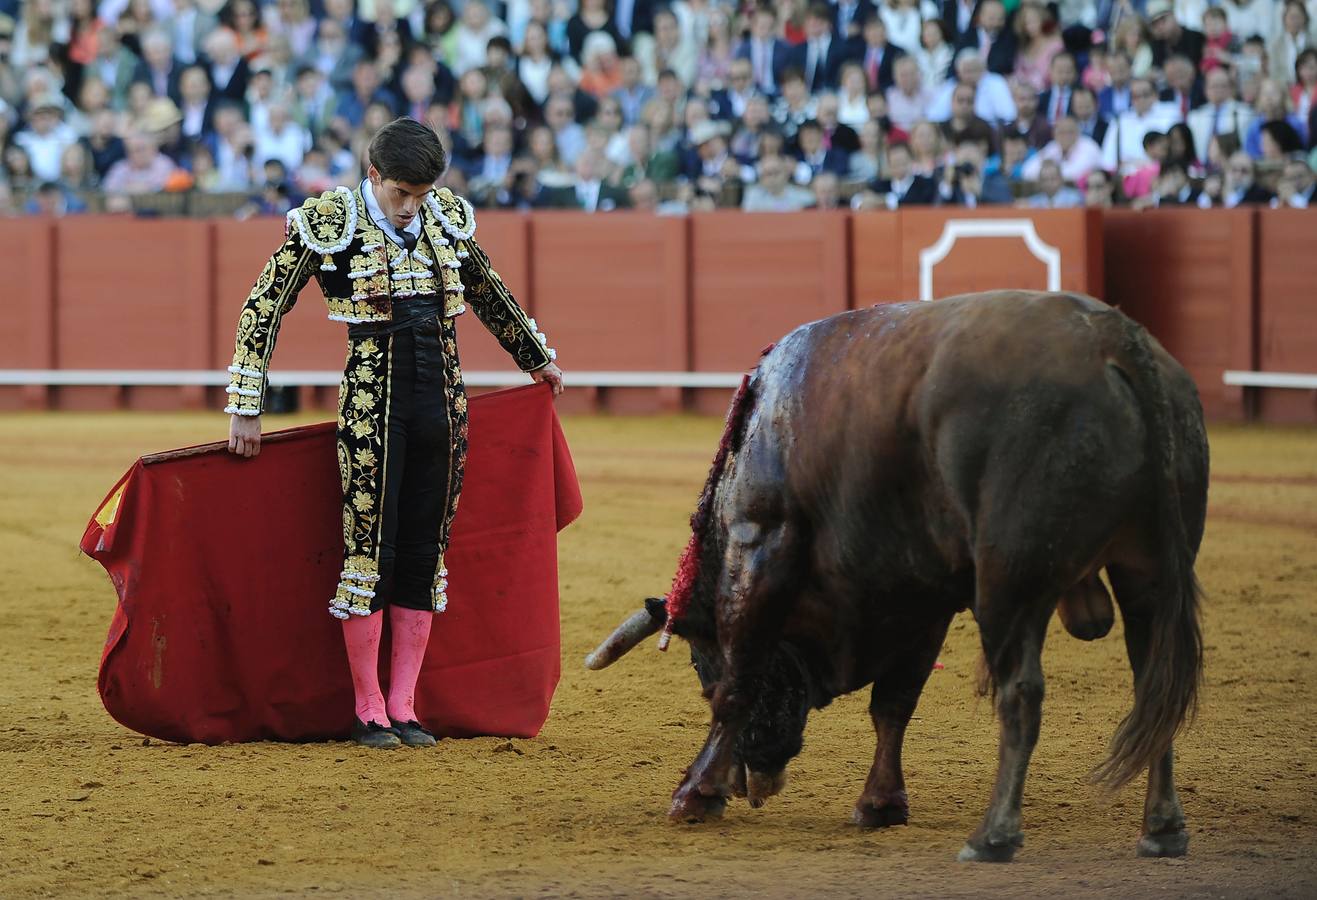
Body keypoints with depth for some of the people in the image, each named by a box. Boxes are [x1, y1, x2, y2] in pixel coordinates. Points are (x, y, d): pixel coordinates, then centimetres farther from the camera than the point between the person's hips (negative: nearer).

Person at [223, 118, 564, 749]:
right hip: (372, 401, -4)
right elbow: (263, 308, -3)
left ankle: (403, 709, 10)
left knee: (424, 554, 5)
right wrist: (246, 408, -5)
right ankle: (368, 713, 4)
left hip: (442, 401, 4)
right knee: (369, 552, -4)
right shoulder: (329, 222, -7)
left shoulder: (447, 216, 6)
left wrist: (537, 357, 36)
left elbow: (487, 292, 24)